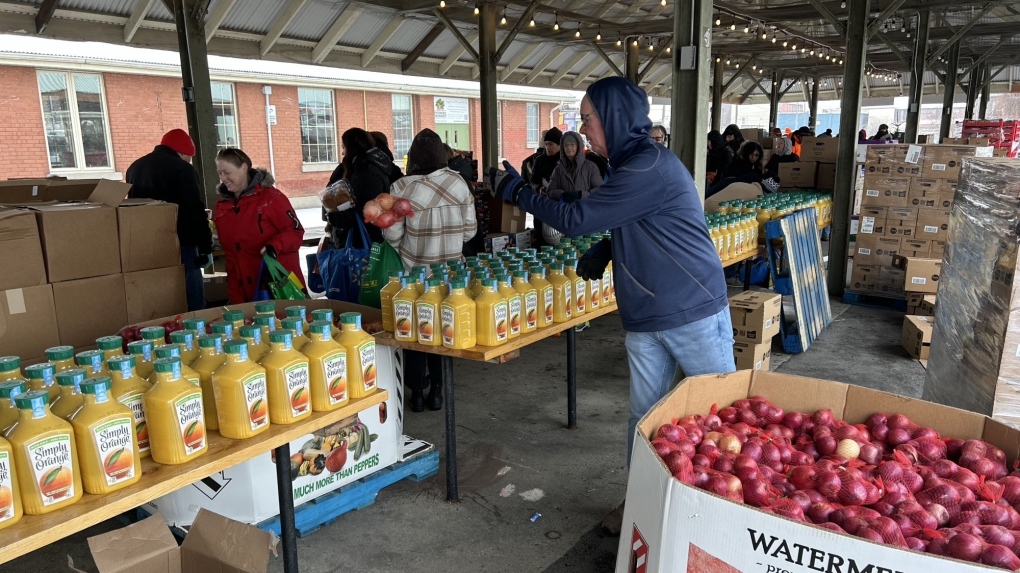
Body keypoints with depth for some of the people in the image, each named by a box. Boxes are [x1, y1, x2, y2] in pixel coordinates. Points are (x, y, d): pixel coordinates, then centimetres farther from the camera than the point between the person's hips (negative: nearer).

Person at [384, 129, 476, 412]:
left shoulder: (402, 188, -13)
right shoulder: (459, 183, -7)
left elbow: (392, 233, -11)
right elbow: (470, 229, -2)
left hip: (414, 270, -1)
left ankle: (417, 392, 18)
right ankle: (436, 389, 19)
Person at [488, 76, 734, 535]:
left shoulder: (650, 168, -21)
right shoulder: (631, 164, 9)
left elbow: (576, 219, -19)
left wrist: (515, 191, -7)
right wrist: (604, 251, 1)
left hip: (694, 312, -8)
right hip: (644, 318, 8)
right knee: (643, 415, 13)